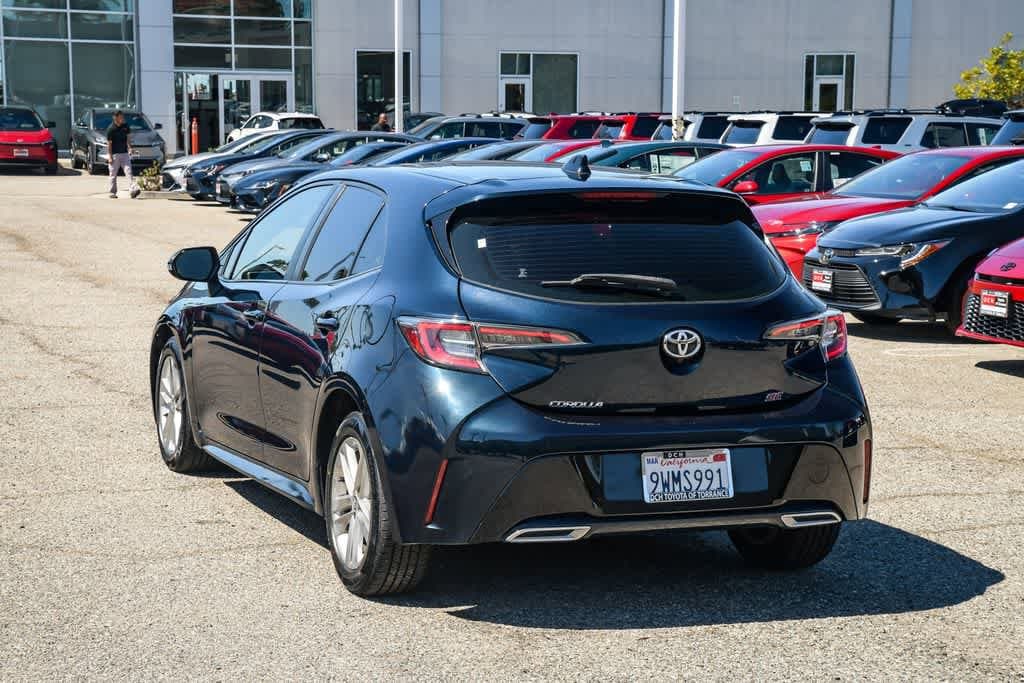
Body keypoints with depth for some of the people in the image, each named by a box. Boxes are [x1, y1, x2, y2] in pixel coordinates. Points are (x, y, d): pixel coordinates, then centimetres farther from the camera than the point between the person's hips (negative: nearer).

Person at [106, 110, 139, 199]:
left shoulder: (125, 126, 3)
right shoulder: (111, 129, -11)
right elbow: (109, 143, -9)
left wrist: (129, 147, -3)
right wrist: (110, 156, -12)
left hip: (124, 153, 4)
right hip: (114, 154, -4)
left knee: (129, 172, -8)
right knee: (113, 175, 7)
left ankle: (133, 190, -18)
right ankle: (113, 192, 16)